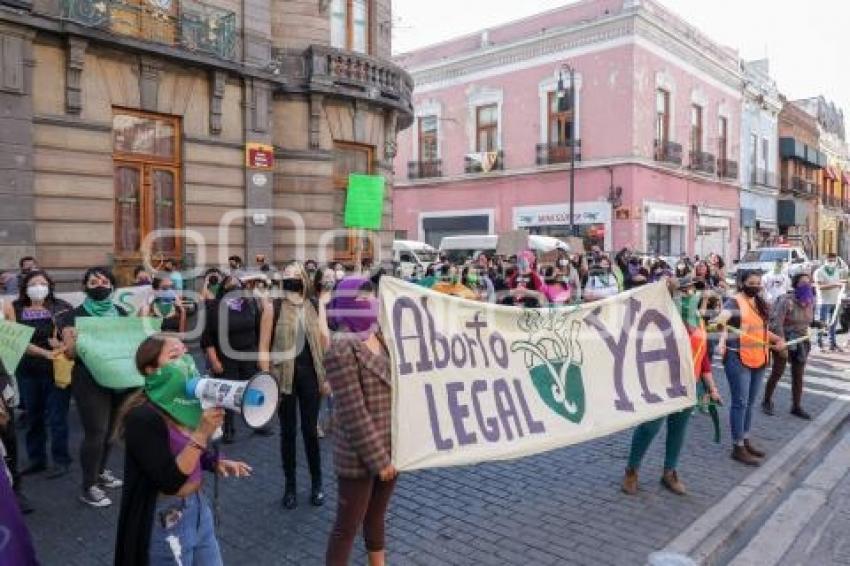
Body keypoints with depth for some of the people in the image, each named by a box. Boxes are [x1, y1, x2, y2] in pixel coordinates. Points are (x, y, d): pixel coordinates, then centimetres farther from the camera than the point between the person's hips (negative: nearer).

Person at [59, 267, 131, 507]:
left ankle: (100, 472, 34)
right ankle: (89, 487, 7)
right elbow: (70, 352, -6)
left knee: (110, 429, 15)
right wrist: (74, 339, -28)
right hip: (90, 381, -4)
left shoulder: (122, 313, 8)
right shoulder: (75, 315, -4)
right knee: (95, 432, -5)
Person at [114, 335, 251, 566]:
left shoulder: (184, 402, 1)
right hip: (165, 518, -8)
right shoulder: (143, 417, -22)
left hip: (198, 505, 8)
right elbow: (169, 481, -25)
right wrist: (202, 434, -29)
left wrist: (216, 462, -2)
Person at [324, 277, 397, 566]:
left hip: (390, 448, 7)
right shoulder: (342, 348, -19)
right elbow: (353, 413, -20)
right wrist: (378, 459, -17)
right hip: (359, 455, -7)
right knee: (348, 525, 9)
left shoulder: (381, 338, 5)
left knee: (377, 517, 24)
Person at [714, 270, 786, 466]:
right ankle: (738, 448, 3)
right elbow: (723, 316, -30)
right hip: (738, 358, -8)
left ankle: (746, 441, 28)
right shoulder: (734, 302, -9)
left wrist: (778, 339, 12)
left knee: (750, 403, 16)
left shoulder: (760, 304, 15)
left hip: (759, 358, 8)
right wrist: (720, 322, -52)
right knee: (740, 403, -4)